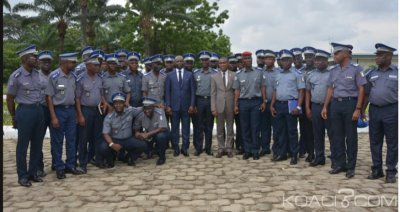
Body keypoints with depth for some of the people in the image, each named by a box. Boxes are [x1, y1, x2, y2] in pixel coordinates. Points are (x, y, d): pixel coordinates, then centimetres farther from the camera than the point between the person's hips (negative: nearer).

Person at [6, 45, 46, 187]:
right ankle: (22, 176, 16)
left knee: (37, 144, 11)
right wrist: (14, 118, 4)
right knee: (23, 145, 4)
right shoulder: (16, 76, -9)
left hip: (39, 110, 6)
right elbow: (10, 99, -2)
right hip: (25, 111, -6)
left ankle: (33, 173, 25)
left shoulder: (37, 74, 6)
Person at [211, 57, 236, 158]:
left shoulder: (233, 75, 3)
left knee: (230, 128, 7)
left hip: (230, 105, 0)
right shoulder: (214, 77, 4)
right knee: (220, 129, 7)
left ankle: (228, 148, 16)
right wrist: (213, 108, -4)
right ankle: (221, 149, 17)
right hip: (219, 105, 0)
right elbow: (213, 93, 2)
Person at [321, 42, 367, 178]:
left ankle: (350, 167, 12)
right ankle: (339, 164, 20)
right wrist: (325, 107, 7)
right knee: (337, 136, 8)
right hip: (335, 104, 5)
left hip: (350, 103, -5)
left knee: (351, 137, 3)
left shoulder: (356, 69, -5)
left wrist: (357, 109, -14)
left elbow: (361, 89, -7)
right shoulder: (333, 70, 9)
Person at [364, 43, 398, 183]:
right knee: (375, 142, 9)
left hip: (391, 110, -4)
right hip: (374, 110, 4)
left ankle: (391, 172, 13)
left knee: (392, 143, 3)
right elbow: (367, 94, 12)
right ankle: (376, 170, 21)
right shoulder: (372, 73, 9)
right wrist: (362, 110, 8)